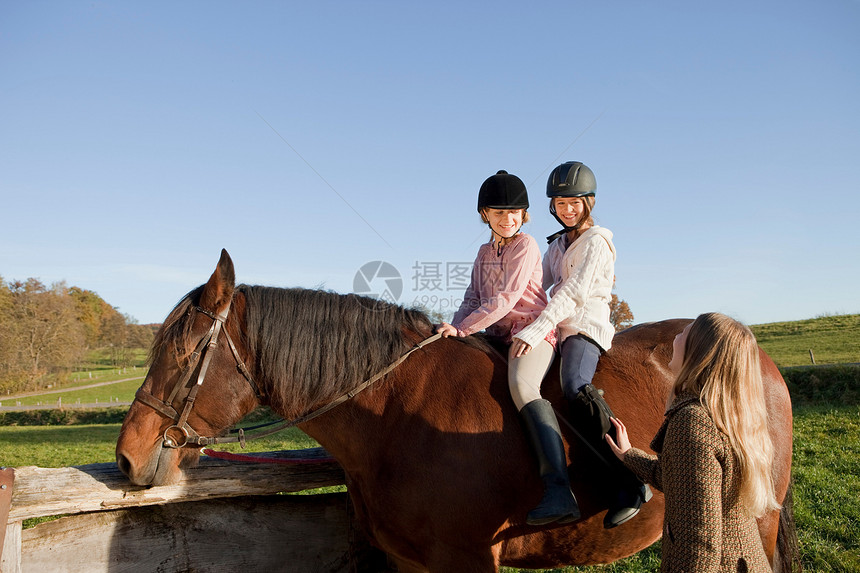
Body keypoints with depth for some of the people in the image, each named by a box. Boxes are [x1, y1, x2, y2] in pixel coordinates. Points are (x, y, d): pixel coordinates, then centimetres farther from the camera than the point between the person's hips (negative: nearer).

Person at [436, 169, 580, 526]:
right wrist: (456, 328, -3)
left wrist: (462, 327, -18)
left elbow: (506, 299, -15)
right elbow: (473, 299, 17)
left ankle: (559, 492, -44)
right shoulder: (485, 252, 19)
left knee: (521, 385, -35)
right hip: (496, 334, 9)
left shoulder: (526, 245, -5)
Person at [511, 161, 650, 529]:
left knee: (575, 387, -34)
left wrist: (534, 332, -25)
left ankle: (631, 485, -33)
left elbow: (574, 293, -17)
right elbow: (536, 286, 16)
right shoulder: (558, 244, 22)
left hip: (588, 325, -9)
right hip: (559, 329, 9)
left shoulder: (596, 241, -4)